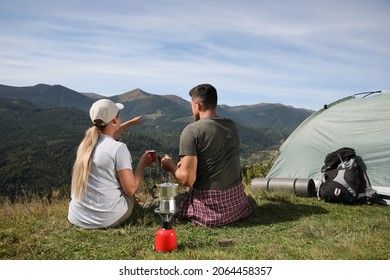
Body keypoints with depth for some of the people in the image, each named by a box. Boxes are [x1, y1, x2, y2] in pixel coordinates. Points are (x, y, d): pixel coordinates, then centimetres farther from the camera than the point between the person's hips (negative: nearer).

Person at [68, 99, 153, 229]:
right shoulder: (118, 148, -18)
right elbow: (131, 190, -14)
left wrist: (131, 122, 40)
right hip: (107, 219, -5)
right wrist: (142, 164, 1)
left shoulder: (86, 142, 2)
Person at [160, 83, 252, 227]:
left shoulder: (191, 130, -15)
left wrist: (171, 166, 3)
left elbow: (187, 179, -18)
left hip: (210, 206, -7)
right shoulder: (231, 125, 5)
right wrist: (186, 162, 23)